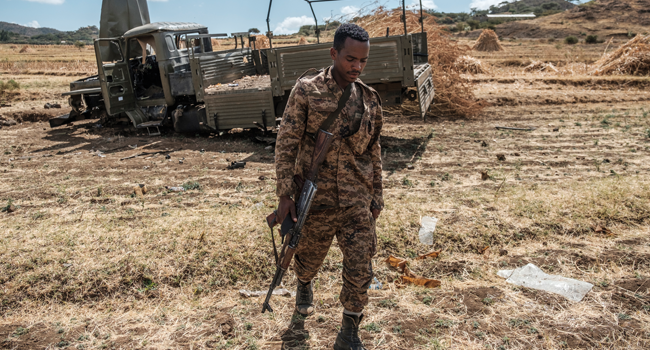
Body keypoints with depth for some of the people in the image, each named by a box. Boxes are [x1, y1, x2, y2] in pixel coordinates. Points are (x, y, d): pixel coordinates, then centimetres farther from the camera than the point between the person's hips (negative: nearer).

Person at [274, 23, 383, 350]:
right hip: (316, 198, -2)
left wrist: (376, 195, 12)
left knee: (360, 269, 3)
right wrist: (284, 194, -11)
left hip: (356, 200, 2)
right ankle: (304, 286, 56)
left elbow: (373, 151, 10)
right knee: (310, 256, 20)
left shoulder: (369, 99, 2)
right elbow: (286, 142, -8)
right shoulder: (307, 89, -9)